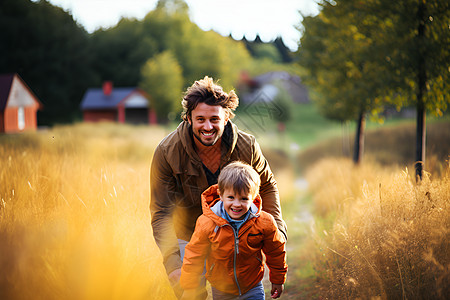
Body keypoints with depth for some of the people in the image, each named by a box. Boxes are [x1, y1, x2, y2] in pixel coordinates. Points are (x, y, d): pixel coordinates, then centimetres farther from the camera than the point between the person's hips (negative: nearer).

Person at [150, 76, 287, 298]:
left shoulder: (247, 147, -18)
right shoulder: (167, 153, -23)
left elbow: (267, 186, 4)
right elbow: (161, 213, -21)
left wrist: (276, 229, -7)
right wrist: (173, 265, -32)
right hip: (188, 237, -1)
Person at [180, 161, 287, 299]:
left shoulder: (264, 223, -18)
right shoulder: (206, 224, -22)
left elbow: (275, 252, -1)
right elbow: (194, 256, -10)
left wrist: (278, 280, 11)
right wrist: (189, 288, -5)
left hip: (252, 289, 0)